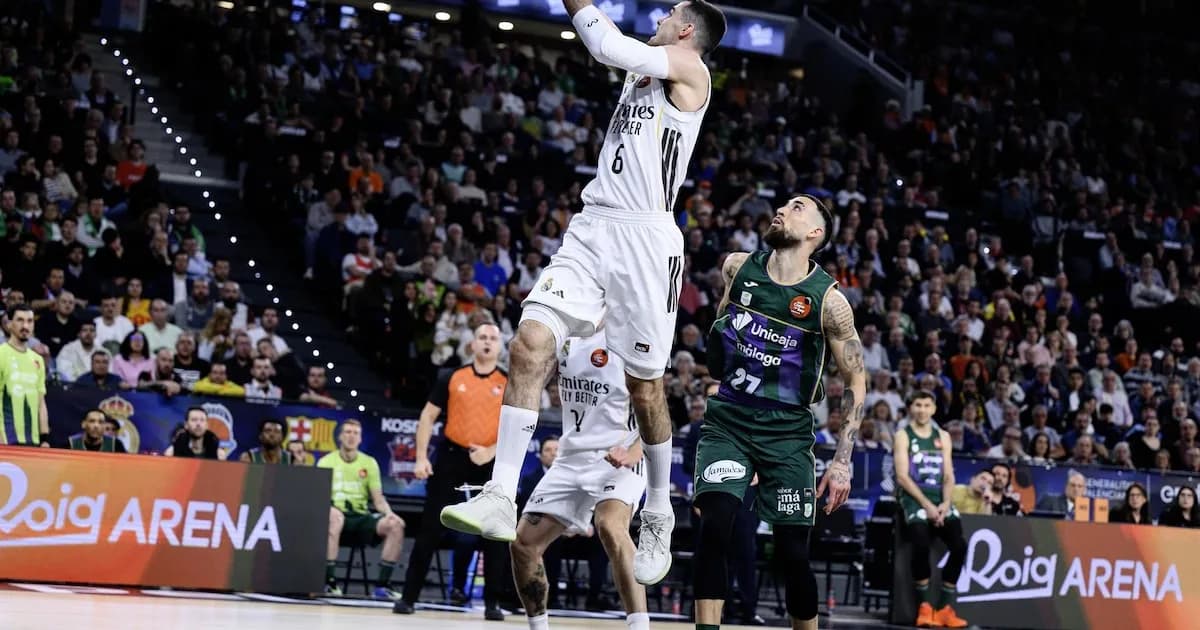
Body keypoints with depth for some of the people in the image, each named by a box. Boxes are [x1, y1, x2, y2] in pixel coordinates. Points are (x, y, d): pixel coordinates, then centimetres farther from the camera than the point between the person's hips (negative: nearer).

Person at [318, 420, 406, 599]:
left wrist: (390, 514, -10)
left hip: (361, 518, 4)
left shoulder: (369, 463, 15)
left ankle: (382, 585, -17)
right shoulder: (326, 462, 7)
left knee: (395, 525, -24)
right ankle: (328, 581, -35)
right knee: (334, 515, -41)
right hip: (338, 515, -4)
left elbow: (378, 499, 12)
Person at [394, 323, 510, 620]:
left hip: (489, 464, 0)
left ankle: (492, 602, 9)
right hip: (450, 457, 0)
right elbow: (428, 416, 6)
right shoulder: (452, 378, 3)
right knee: (430, 529, 1)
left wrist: (492, 451, -16)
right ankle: (409, 596, 7)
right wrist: (421, 457, -3)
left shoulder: (509, 384, 2)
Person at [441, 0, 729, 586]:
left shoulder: (688, 68, 0)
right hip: (591, 229, 7)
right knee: (529, 344, -13)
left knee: (643, 384, 1)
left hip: (646, 237, -7)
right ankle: (500, 498, -18)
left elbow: (613, 48, -11)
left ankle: (659, 515, 20)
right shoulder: (643, 69, 23)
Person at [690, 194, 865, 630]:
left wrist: (842, 461, -10)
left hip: (787, 433, -1)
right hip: (727, 420, 2)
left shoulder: (828, 300, -10)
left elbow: (855, 380, -5)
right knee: (714, 528, -20)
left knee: (792, 553, -1)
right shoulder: (737, 268, -1)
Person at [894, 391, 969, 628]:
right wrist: (927, 505, -17)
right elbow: (902, 476, -7)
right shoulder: (903, 436, 3)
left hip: (939, 499, 4)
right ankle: (925, 605, -17)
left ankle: (945, 608, -10)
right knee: (922, 545, -29)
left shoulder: (943, 437, 17)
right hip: (913, 498, -4)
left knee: (959, 545, -17)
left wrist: (945, 504, -8)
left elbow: (949, 477, 12)